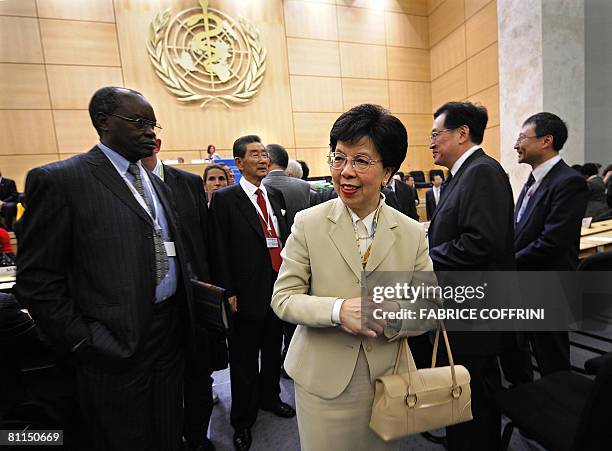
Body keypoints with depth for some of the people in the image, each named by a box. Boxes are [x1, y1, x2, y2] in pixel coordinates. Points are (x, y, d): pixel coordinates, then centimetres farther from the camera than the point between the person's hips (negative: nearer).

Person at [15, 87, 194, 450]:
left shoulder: (157, 184, 11)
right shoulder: (59, 179, -10)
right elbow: (37, 280, -10)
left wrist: (184, 320, 8)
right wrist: (83, 343, -12)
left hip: (171, 335, 6)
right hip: (116, 347, -5)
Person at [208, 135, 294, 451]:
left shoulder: (275, 196, 9)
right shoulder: (224, 199, -8)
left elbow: (285, 238, 11)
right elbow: (220, 251, -10)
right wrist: (228, 292, -12)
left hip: (279, 288, 6)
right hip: (247, 293, -5)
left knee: (273, 351, 22)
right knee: (244, 360, 12)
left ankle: (269, 397, 47)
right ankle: (242, 419, 34)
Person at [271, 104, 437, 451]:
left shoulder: (413, 233, -5)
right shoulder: (308, 223, -10)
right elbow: (283, 298, -9)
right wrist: (338, 310, -26)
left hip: (387, 379, 2)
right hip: (322, 380, -1)